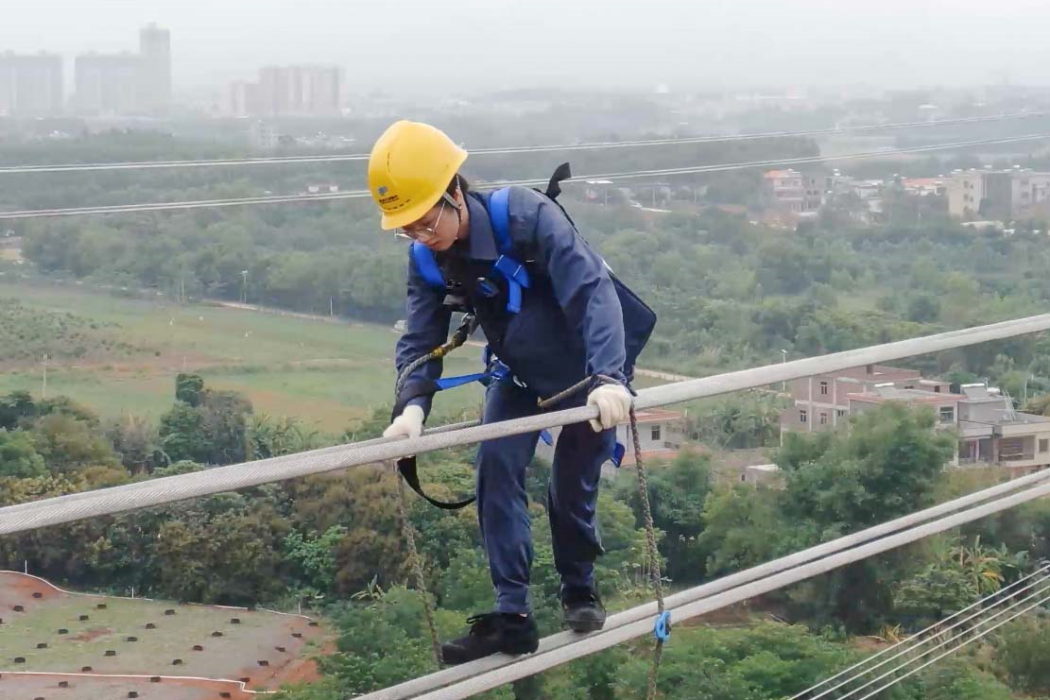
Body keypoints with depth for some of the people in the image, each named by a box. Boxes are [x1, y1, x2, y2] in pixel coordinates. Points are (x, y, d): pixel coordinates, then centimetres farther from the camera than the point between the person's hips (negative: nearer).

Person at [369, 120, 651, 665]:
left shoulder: (528, 217, -34)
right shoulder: (428, 260, -15)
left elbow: (592, 292, -40)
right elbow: (421, 338, -14)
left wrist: (609, 377, -53)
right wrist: (413, 406, -34)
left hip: (589, 369, -5)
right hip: (518, 372, 5)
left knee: (571, 488, 2)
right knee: (495, 468, -12)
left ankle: (579, 589, 31)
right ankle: (512, 615, -8)